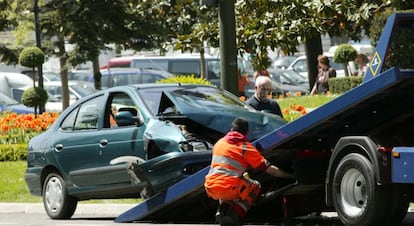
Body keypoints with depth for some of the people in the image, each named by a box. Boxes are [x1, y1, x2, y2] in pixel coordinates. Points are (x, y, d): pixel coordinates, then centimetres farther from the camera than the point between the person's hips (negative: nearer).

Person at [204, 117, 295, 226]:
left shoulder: (219, 143, 16)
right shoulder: (247, 148, 1)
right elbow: (269, 169, 2)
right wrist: (290, 176, 15)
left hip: (210, 189, 5)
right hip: (229, 190, -5)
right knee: (255, 187, 22)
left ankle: (222, 211, 11)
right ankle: (235, 215, 0)